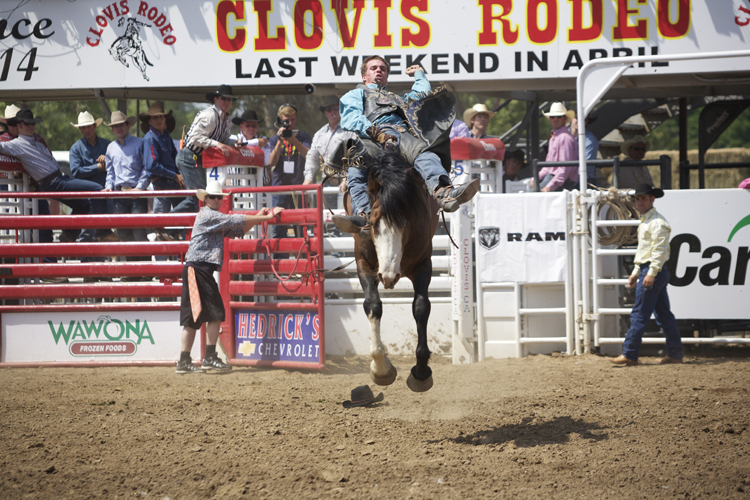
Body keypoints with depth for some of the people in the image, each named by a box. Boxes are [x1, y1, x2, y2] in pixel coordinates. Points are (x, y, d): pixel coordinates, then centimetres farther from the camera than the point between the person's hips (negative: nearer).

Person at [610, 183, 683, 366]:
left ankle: (629, 354, -7)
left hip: (654, 271, -10)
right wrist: (635, 273, 24)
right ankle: (675, 353, 11)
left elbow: (659, 250, -20)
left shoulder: (657, 222, -13)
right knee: (663, 314, 10)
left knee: (639, 314, -9)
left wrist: (651, 273, -25)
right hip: (646, 269, 10)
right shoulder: (645, 221, 19)